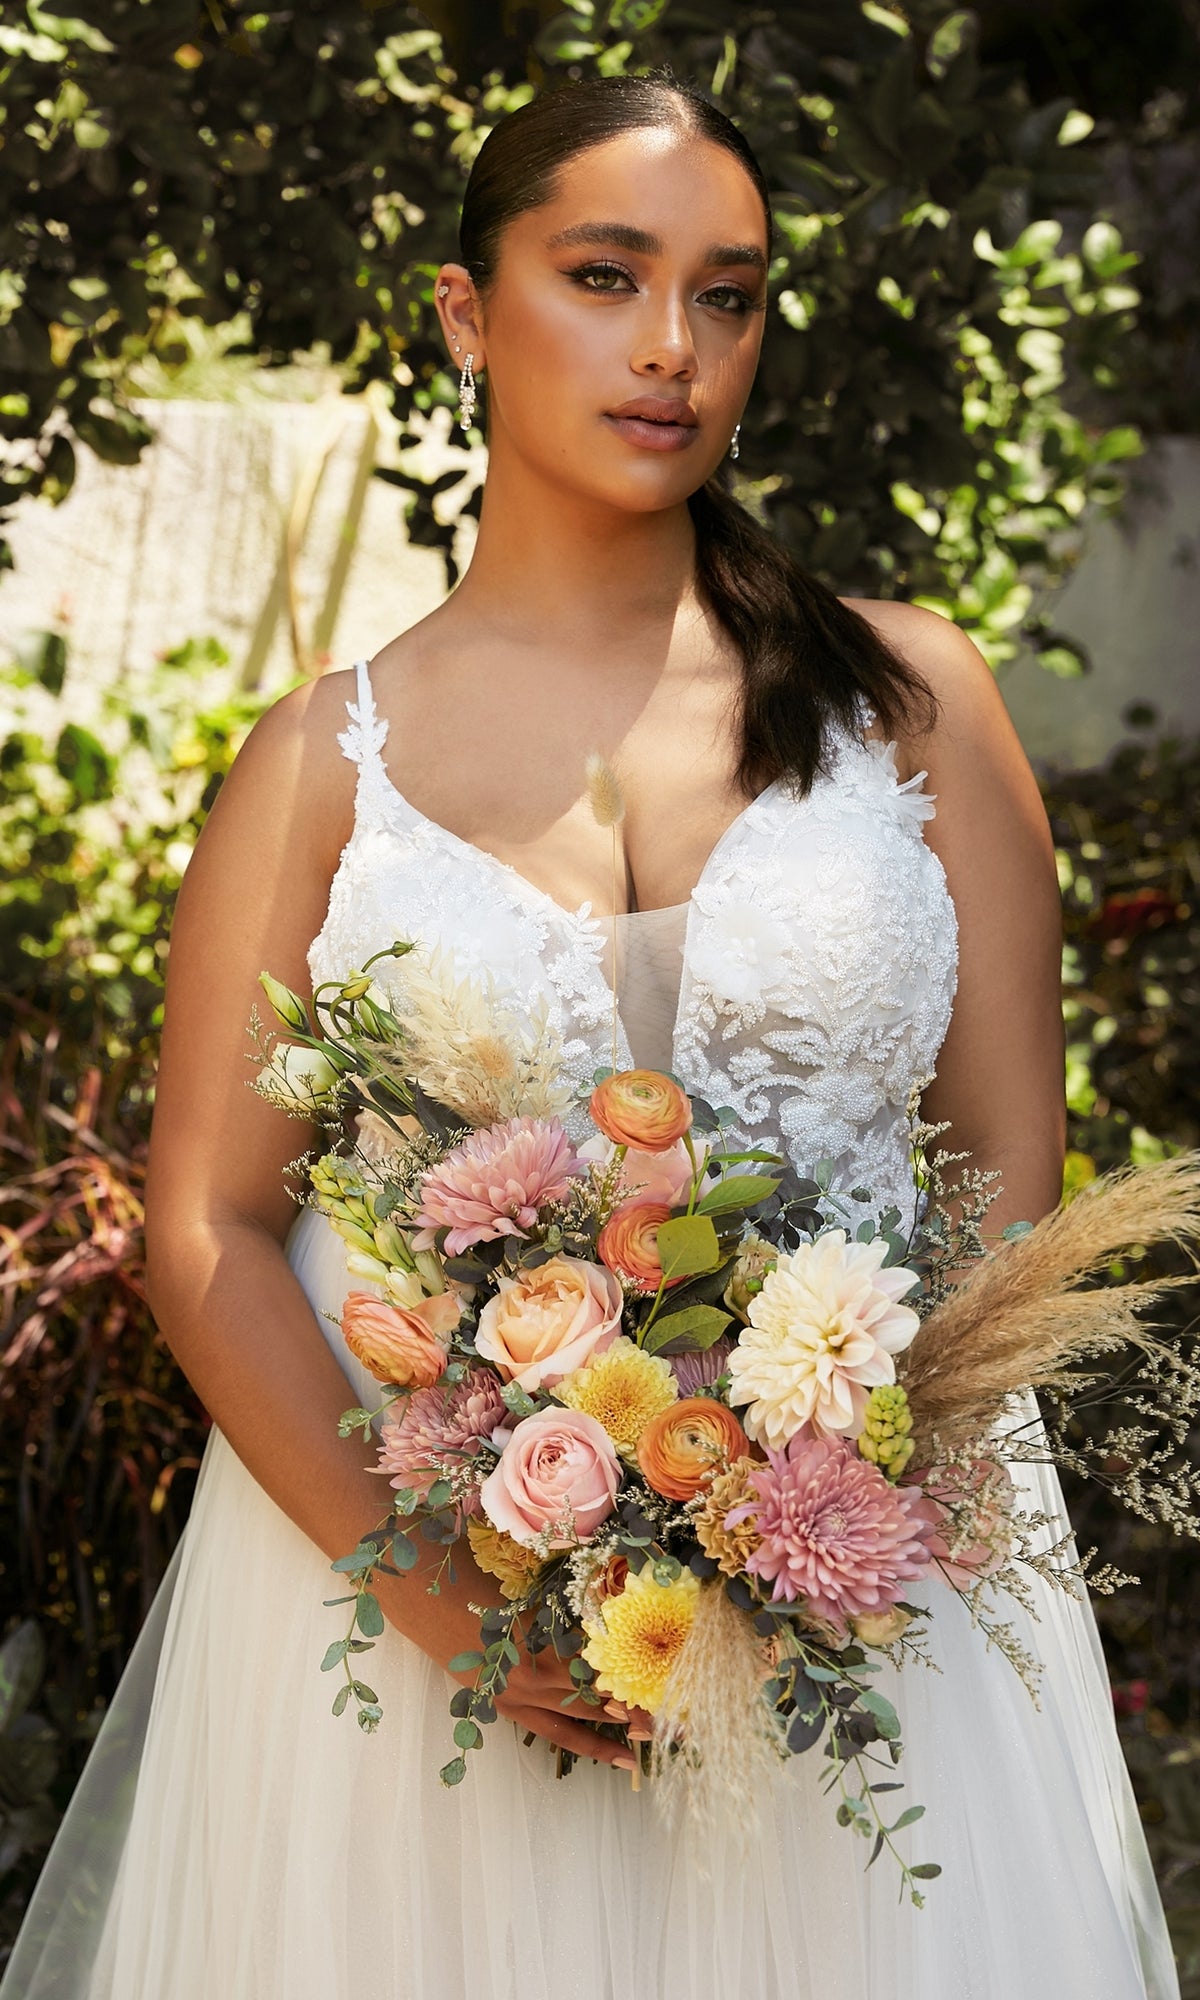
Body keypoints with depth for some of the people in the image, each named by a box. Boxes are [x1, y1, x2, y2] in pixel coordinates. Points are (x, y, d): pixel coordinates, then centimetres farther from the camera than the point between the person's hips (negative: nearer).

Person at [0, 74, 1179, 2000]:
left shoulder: (907, 699, 4)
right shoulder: (328, 758, 3)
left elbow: (1015, 1171, 3)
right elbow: (208, 1224, 0)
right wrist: (439, 1588, -15)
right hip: (408, 1591, 0)